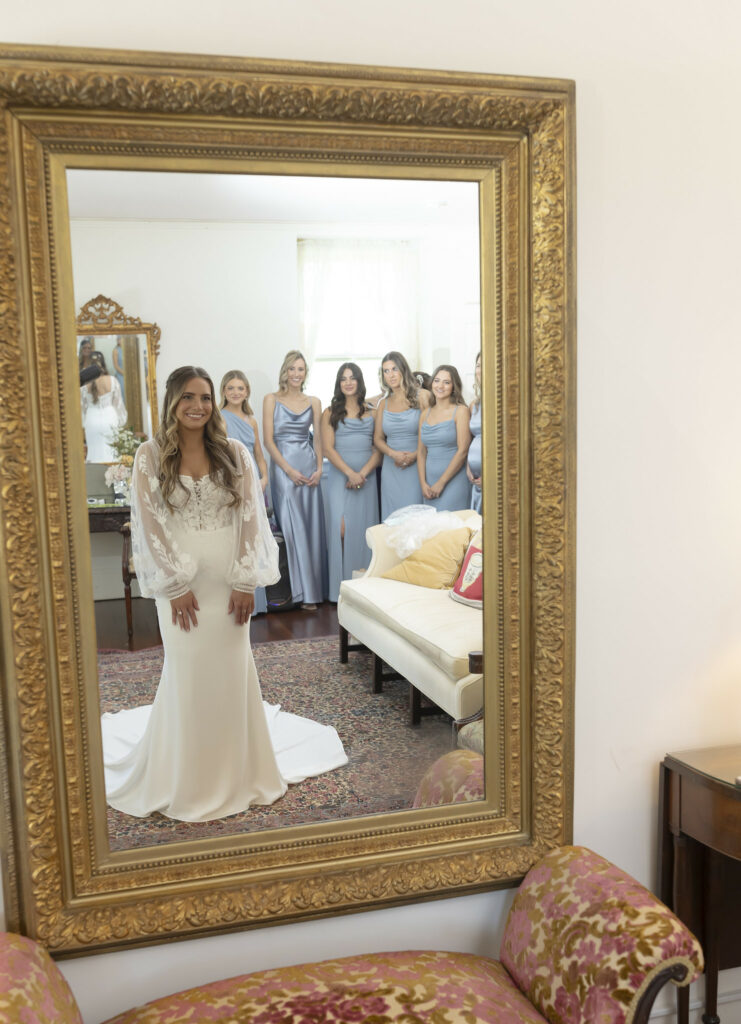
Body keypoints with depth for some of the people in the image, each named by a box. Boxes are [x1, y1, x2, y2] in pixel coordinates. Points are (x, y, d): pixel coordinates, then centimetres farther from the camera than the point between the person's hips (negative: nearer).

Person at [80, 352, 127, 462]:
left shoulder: (84, 383, -9)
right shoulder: (112, 380, -9)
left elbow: (83, 405, 0)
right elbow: (118, 402, 0)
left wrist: (83, 424, 12)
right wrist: (121, 421, 14)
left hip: (92, 421, 0)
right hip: (109, 418, 0)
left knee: (95, 451, 8)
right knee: (111, 451, 9)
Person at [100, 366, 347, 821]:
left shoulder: (234, 453, 0)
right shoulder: (151, 456, -4)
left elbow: (250, 516, -2)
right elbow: (150, 524, -5)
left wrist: (246, 581, -7)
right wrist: (175, 585, -9)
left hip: (229, 579, 1)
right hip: (181, 582, -1)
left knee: (232, 670, 8)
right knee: (187, 672, 5)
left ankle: (236, 770, 26)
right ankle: (187, 778, 23)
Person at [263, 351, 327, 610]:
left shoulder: (313, 402, 10)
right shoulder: (272, 399, 1)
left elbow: (318, 439, 10)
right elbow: (268, 440, -4)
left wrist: (319, 469, -5)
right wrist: (289, 470, -12)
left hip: (309, 467, 3)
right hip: (283, 467, -3)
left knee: (313, 527, 4)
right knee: (293, 528, -4)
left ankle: (315, 586, 13)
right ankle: (303, 591, 1)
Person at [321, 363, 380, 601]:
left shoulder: (371, 412, 11)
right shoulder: (330, 413, 8)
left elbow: (378, 448, 5)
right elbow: (328, 448, -1)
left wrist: (363, 473, -10)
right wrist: (350, 473, -13)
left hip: (366, 477, 2)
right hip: (339, 476, -1)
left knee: (363, 528, -1)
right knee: (340, 528, -13)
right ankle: (340, 586, -4)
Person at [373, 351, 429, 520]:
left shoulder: (421, 396, 0)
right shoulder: (383, 403, 13)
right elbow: (378, 438, 13)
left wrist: (415, 455, -16)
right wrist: (393, 454, -6)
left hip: (416, 466, -4)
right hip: (391, 468, 4)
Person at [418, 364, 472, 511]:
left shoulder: (461, 411, -4)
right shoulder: (425, 414, 12)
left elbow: (462, 451, -10)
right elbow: (421, 452, 11)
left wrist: (441, 483, -11)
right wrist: (423, 483, -1)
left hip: (454, 481, -5)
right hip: (430, 483, 5)